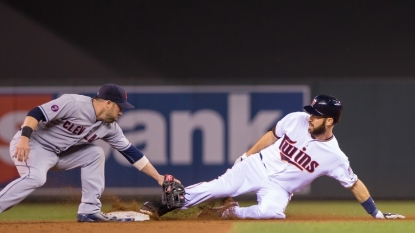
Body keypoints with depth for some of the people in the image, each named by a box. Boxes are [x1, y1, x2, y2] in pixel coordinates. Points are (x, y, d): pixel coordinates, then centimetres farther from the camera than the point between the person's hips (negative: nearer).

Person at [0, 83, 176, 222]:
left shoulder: (109, 127, 1)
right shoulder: (73, 104, -23)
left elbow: (130, 152, 6)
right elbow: (37, 113, -25)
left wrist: (158, 177, 6)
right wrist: (24, 138, -38)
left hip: (59, 153, 8)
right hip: (33, 144, -8)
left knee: (95, 154, 3)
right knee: (36, 178, -34)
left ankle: (89, 211, 2)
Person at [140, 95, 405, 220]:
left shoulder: (334, 156, -17)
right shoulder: (296, 120, -10)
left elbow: (354, 184, -9)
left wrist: (377, 213, -11)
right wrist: (246, 155, 8)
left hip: (279, 188, -2)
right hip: (258, 167, 2)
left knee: (271, 210, -34)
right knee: (217, 187, -12)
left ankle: (232, 212, -6)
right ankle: (164, 205, -3)